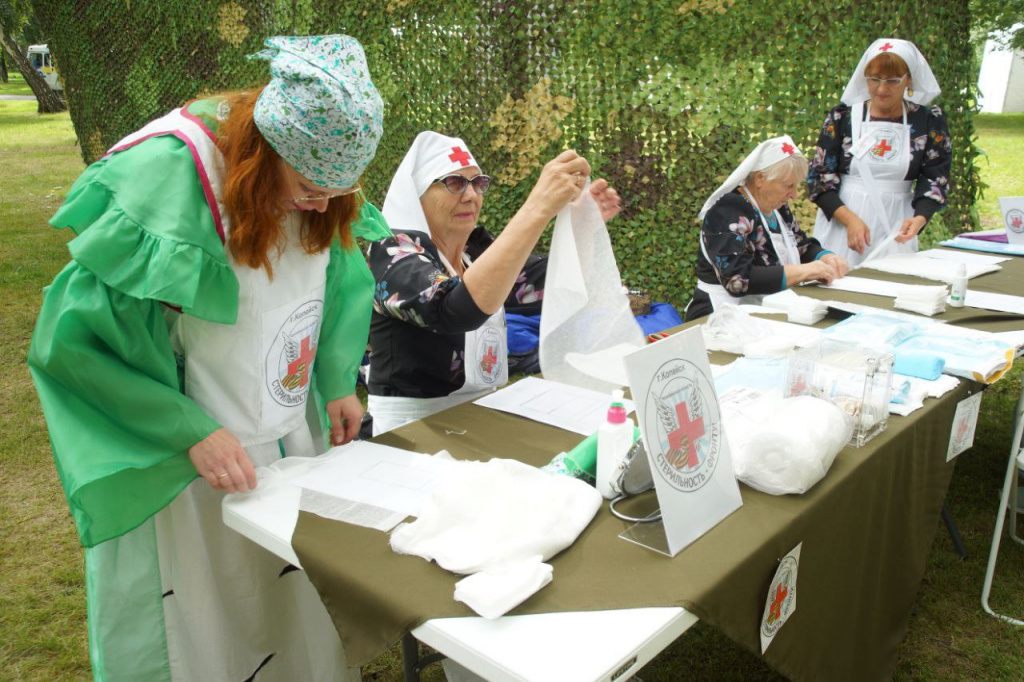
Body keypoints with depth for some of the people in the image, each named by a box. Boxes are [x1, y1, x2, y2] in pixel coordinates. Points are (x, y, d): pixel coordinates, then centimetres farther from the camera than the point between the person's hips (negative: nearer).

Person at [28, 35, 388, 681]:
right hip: (185, 464, -5)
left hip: (296, 446, 5)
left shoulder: (317, 185, -5)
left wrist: (337, 384, 5)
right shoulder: (167, 177, -24)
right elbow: (79, 334, -19)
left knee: (299, 619, 19)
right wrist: (190, 434, -22)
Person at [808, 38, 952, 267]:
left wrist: (920, 218, -18)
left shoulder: (928, 122, 3)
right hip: (840, 222, -1)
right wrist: (850, 219, -15)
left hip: (895, 229, 1)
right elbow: (819, 176, -2)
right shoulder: (843, 116, 1)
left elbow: (935, 180, 2)